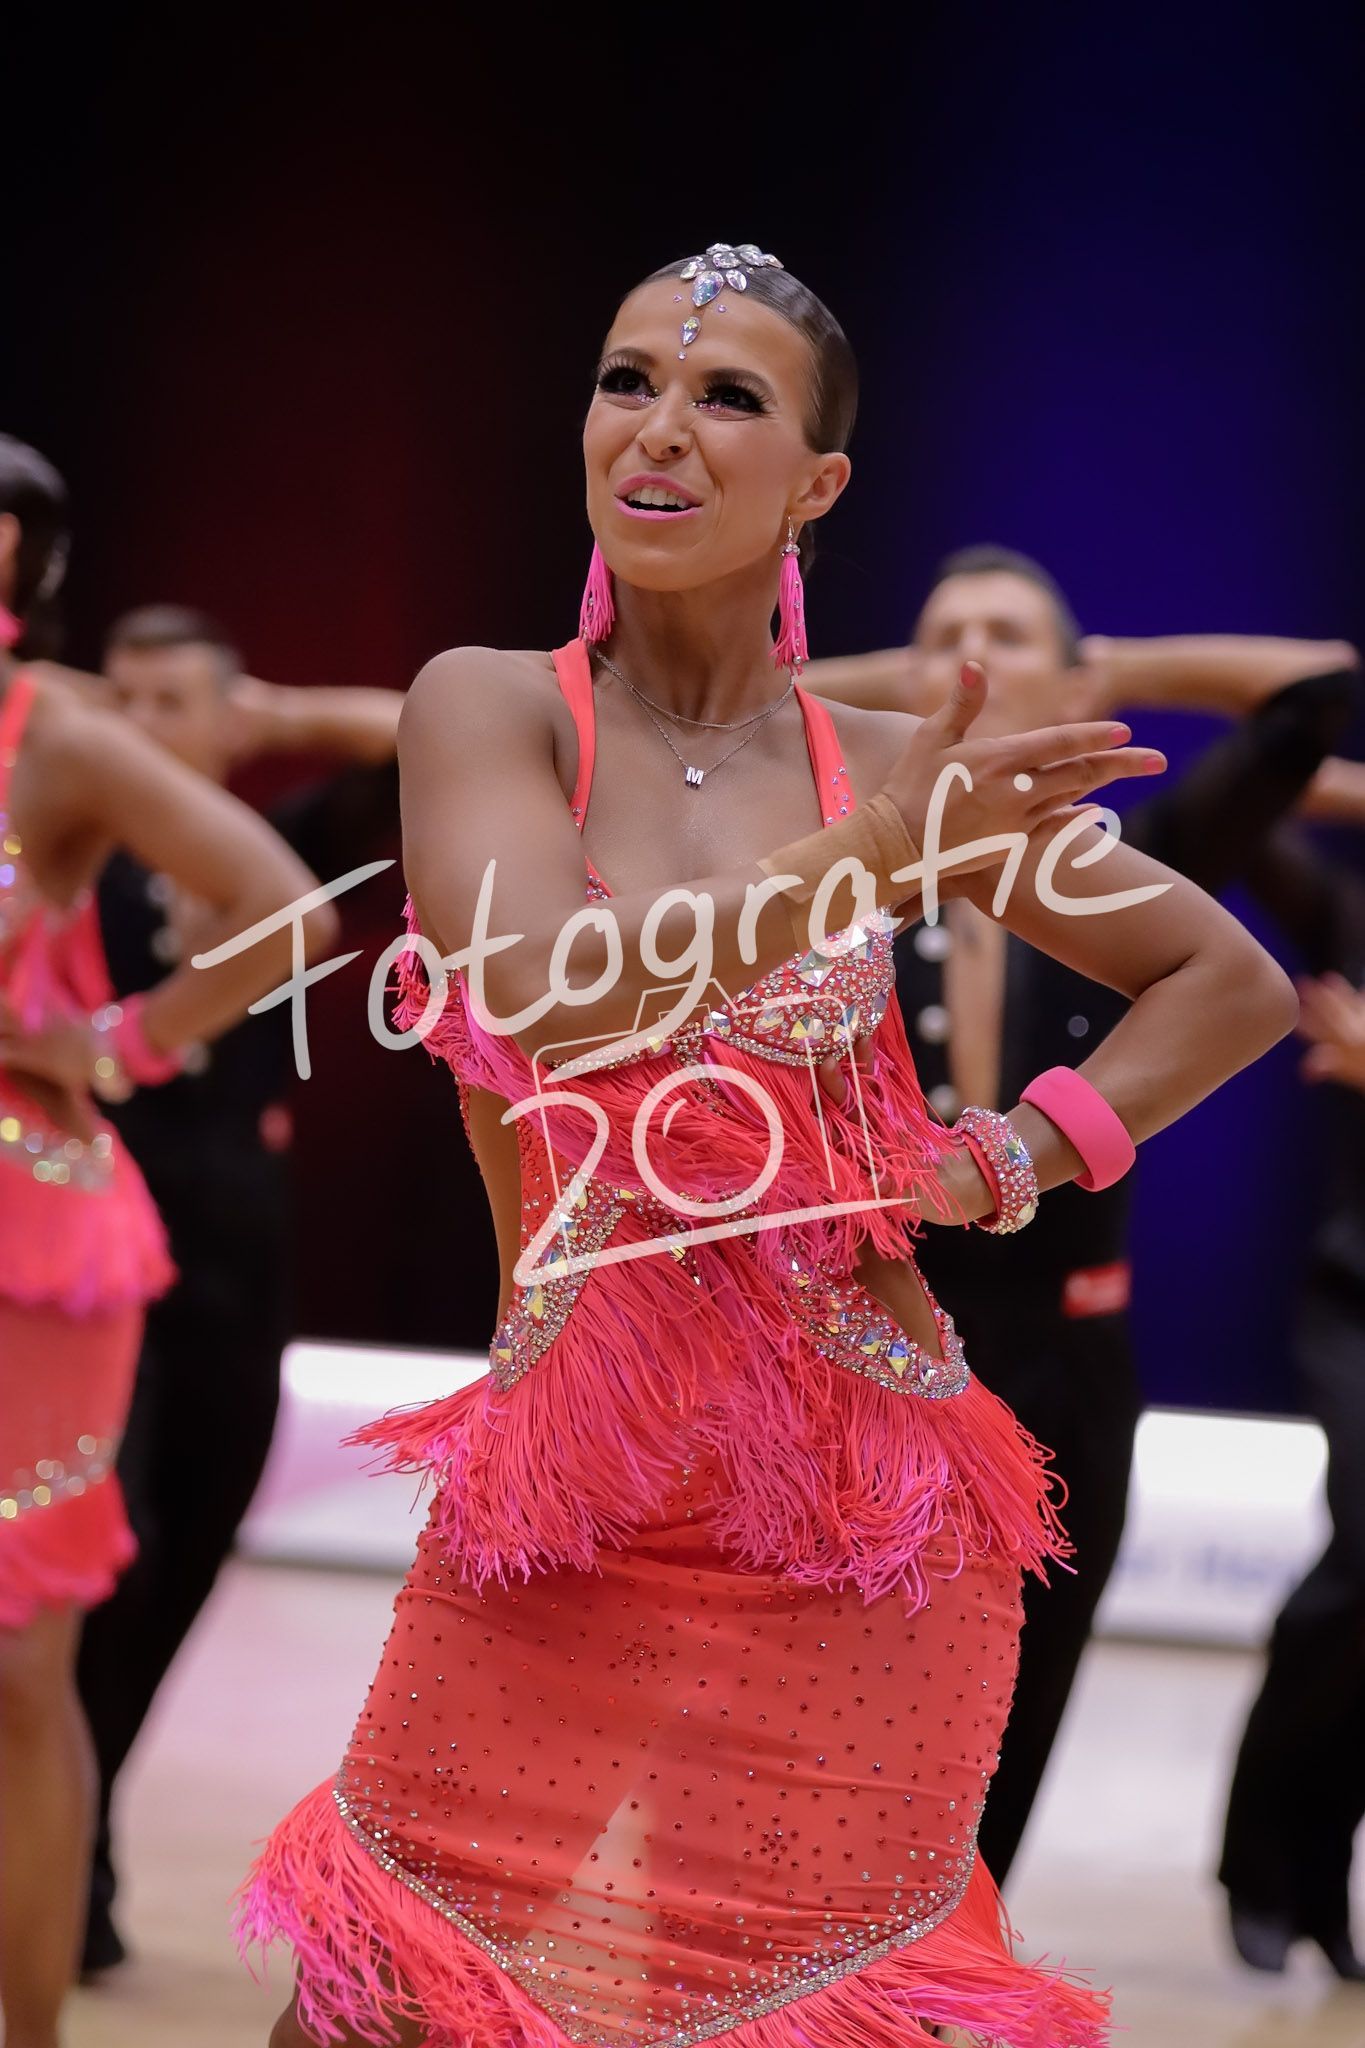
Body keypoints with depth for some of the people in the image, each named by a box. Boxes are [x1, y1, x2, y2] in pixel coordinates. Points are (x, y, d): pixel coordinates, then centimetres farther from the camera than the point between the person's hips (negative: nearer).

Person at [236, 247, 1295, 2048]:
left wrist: (1007, 1164, 3)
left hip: (864, 1539, 1)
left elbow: (1232, 981, 16)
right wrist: (868, 856, -14)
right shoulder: (490, 706, -1)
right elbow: (555, 1004, -20)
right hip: (568, 1527, -1)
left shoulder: (884, 768, 4)